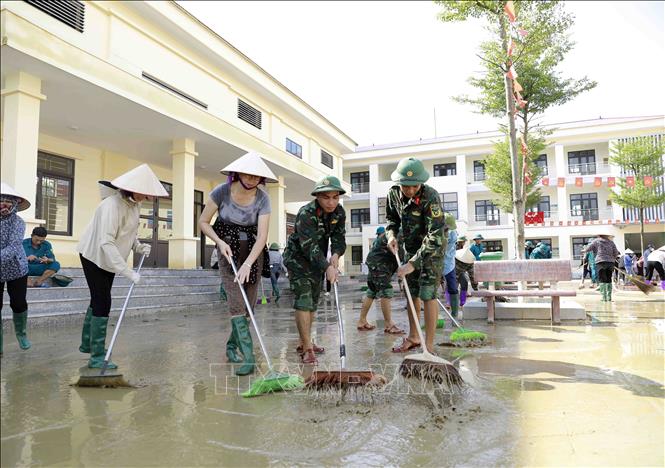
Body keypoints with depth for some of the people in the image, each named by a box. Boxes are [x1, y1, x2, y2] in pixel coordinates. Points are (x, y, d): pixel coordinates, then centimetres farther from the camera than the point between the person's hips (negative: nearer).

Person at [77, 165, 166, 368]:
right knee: (102, 303, -11)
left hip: (108, 259, 9)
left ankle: (87, 344, 36)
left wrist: (138, 246, -10)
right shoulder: (112, 205, -31)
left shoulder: (134, 203, -4)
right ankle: (97, 357, -3)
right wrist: (127, 272, -41)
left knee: (98, 300, 19)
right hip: (94, 256, -9)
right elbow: (106, 242, -37)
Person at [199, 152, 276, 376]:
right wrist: (220, 242, -19)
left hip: (253, 250, 2)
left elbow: (262, 236, -20)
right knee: (236, 302, -13)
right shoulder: (222, 192, -15)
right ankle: (248, 357, -14)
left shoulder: (262, 198, -15)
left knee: (249, 304, 4)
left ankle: (232, 346, 27)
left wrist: (247, 264, -30)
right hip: (228, 249, -1)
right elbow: (203, 222, -5)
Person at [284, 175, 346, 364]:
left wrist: (336, 254, -28)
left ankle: (304, 343, 27)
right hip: (298, 258, -7)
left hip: (317, 261, 7)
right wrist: (327, 267, -42)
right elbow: (309, 245, -34)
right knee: (303, 301, -15)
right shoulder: (306, 214, -28)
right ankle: (307, 349, -12)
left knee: (313, 302, 14)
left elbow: (339, 237, -6)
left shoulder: (339, 212, -7)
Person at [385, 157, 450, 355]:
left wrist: (412, 263, -38)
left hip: (432, 248, -6)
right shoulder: (394, 193, -11)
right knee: (412, 293, 13)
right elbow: (392, 218, 8)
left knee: (427, 294, -11)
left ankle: (428, 346, -2)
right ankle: (413, 337, 28)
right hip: (410, 246, 6)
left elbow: (435, 237, -35)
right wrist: (391, 234, -13)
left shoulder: (430, 197, -31)